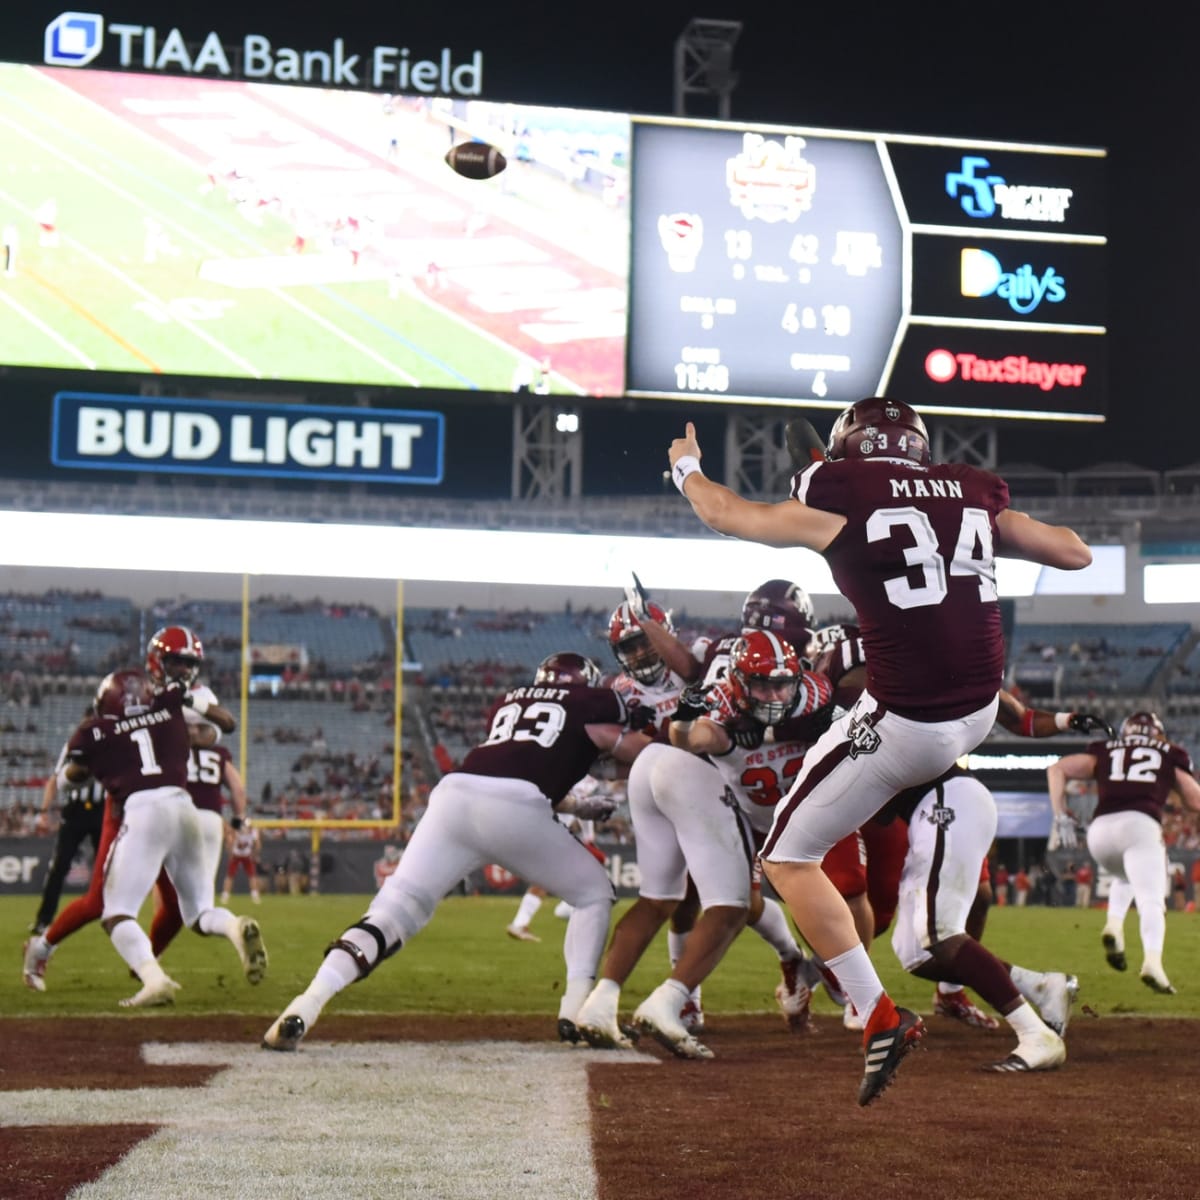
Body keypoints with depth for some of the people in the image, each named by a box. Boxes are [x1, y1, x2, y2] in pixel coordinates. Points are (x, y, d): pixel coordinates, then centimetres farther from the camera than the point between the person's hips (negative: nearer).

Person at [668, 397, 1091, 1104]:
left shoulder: (839, 500, -5)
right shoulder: (976, 495, 7)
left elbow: (729, 515, 9)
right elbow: (1077, 554, 16)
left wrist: (687, 468, 29)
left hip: (907, 727, -6)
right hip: (983, 713, 7)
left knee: (789, 858, 8)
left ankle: (881, 1018, -2)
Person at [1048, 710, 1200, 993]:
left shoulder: (1106, 752, 26)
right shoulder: (1168, 755, 23)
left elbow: (1057, 769, 18)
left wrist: (1062, 817, 17)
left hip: (1100, 828, 3)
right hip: (1140, 824, -3)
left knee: (1126, 877, 32)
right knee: (1150, 900, -11)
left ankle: (1114, 924, 6)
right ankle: (1152, 961, -36)